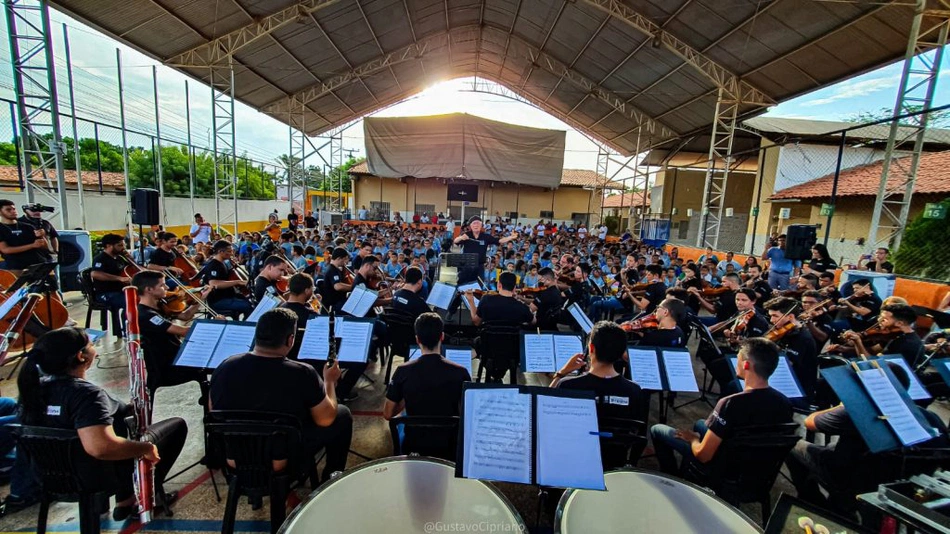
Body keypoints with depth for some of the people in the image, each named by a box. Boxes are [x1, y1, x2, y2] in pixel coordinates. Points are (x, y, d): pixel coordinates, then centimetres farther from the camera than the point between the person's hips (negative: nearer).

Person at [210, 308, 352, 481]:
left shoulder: (225, 367, -13)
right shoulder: (302, 374, -27)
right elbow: (326, 419, -13)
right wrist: (329, 381, 2)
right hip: (284, 463, -5)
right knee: (343, 415, 13)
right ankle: (332, 479, 27)